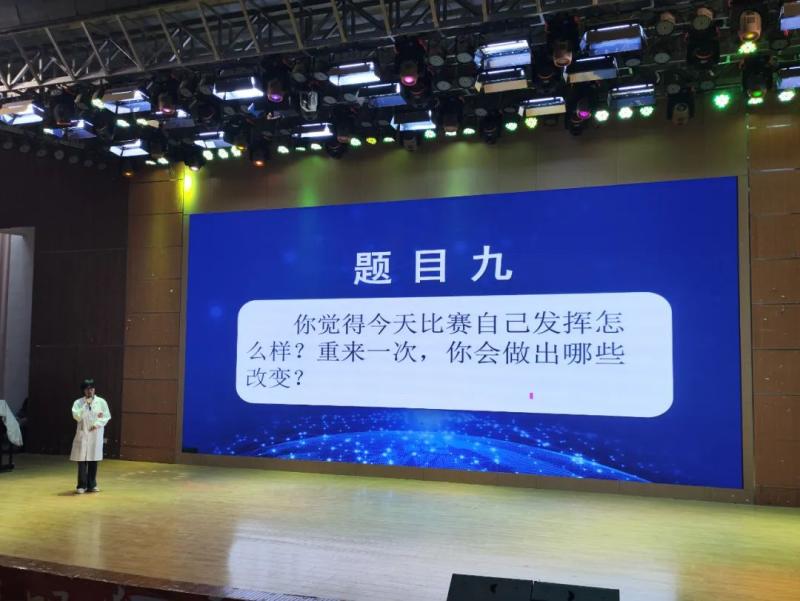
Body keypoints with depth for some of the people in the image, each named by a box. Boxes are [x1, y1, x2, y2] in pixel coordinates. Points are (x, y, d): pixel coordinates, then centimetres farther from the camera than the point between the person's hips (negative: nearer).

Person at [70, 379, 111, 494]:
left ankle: (92, 485, 16)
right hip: (83, 434, -1)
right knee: (82, 460, -3)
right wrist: (86, 404, -15)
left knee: (93, 460, 6)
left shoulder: (101, 401, 2)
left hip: (96, 434, 1)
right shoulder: (78, 402, 0)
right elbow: (77, 416, -14)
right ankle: (82, 485, 5)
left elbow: (107, 416, 2)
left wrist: (97, 424, -13)